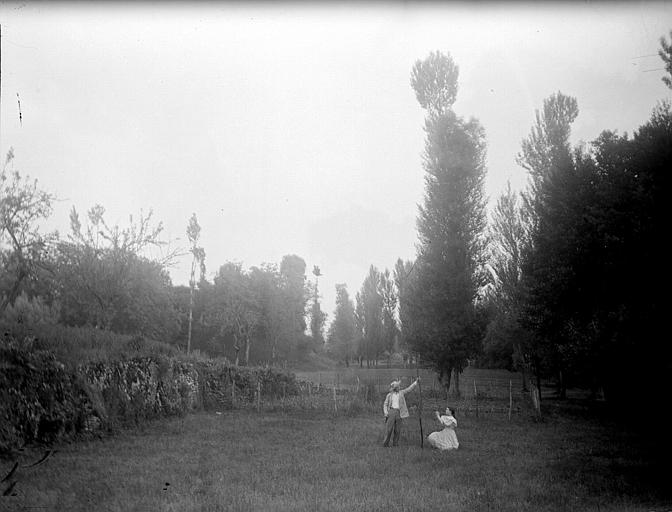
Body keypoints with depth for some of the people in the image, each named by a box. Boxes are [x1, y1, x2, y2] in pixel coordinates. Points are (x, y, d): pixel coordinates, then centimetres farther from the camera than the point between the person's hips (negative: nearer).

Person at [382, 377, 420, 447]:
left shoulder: (401, 393, 12)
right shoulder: (389, 395, 9)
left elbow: (410, 388, 9)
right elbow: (385, 404, 11)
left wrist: (416, 381, 1)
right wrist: (385, 412, -4)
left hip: (399, 412, 2)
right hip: (391, 411, -2)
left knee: (397, 429, 2)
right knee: (389, 428, -5)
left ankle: (395, 443, 10)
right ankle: (386, 443, 0)